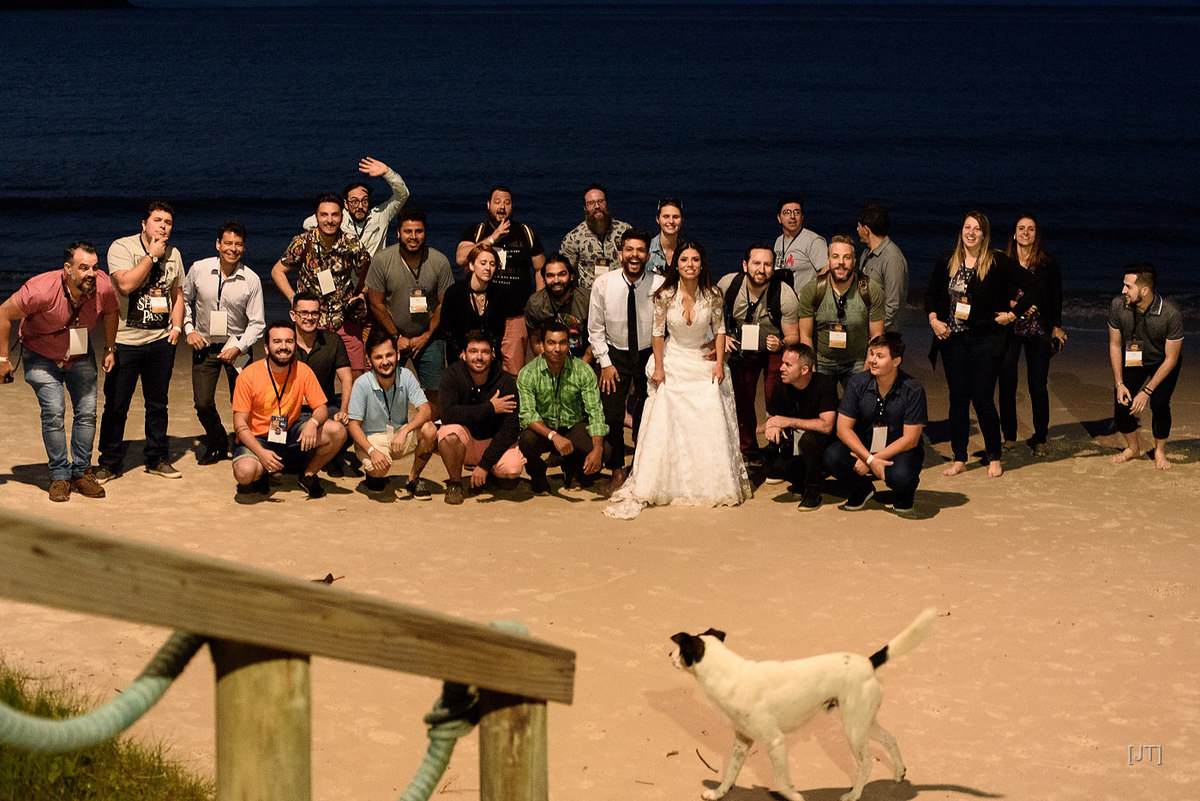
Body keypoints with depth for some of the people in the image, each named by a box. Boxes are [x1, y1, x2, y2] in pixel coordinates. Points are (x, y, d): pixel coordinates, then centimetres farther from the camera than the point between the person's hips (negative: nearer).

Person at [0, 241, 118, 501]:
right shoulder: (42, 290, -34)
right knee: (54, 411, -15)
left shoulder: (103, 287, -22)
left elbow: (111, 312, 4)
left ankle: (81, 472, 10)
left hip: (80, 357, 4)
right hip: (41, 357, -4)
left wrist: (110, 349, 7)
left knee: (87, 412, -4)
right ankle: (59, 476, -3)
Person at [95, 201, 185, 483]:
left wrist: (177, 326, 6)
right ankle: (109, 463, 11)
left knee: (157, 404, 11)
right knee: (116, 406, 0)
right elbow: (126, 284, -23)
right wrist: (152, 255, -17)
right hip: (125, 340, -4)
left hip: (161, 341, 4)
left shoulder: (173, 254, 10)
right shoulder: (122, 247, -8)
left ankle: (157, 459, 23)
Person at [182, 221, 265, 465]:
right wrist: (189, 329, -2)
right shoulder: (199, 270, -6)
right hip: (204, 344, 1)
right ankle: (217, 445, 23)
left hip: (237, 346, -1)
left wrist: (238, 348, -18)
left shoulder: (251, 280, -10)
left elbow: (257, 322, -7)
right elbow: (184, 300, 11)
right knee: (202, 402, -4)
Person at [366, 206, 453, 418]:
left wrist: (425, 337, -7)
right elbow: (376, 304, -5)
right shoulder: (381, 261, -11)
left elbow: (444, 304, -2)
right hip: (392, 336, 0)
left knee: (433, 393, -2)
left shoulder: (439, 262, -9)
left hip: (428, 337, 1)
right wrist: (396, 337, -6)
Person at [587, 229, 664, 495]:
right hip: (615, 354, 0)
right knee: (611, 416, -7)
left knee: (646, 418, 0)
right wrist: (605, 363, -4)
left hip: (649, 354, 0)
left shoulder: (659, 286, -14)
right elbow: (595, 329, -1)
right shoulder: (603, 285, -11)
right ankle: (617, 470, 14)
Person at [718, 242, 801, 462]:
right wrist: (720, 336, -14)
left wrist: (781, 344, -37)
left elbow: (793, 336, -16)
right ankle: (747, 450, 26)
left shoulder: (785, 294, -26)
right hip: (742, 347, 3)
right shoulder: (728, 284, -20)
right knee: (742, 400, 5)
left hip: (775, 350, -3)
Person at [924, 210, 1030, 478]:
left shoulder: (998, 263, -6)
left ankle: (994, 458, 13)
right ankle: (959, 458, 16)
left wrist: (1013, 314, -6)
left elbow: (1032, 287, -4)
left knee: (983, 400, -3)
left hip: (984, 340, -4)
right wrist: (933, 319, 5)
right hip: (953, 339, 4)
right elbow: (931, 293, 19)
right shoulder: (948, 262, 6)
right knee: (958, 399, 7)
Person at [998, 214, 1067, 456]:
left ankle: (1039, 438, 12)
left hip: (1038, 332, -1)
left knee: (1038, 387, 0)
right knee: (1007, 385, 1)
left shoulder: (1048, 263, 2)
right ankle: (1009, 435, 15)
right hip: (1009, 329, 1)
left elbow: (1056, 297, 8)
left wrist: (1056, 326, 5)